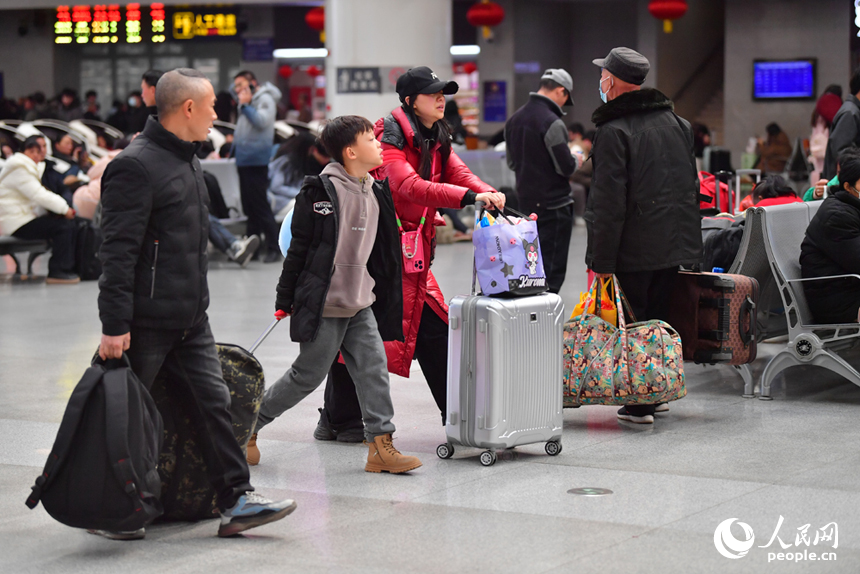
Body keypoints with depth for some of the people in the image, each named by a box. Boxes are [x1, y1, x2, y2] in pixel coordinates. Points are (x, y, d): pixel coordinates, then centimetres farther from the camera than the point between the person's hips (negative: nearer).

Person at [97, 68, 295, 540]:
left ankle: (236, 501, 7)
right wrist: (115, 325, -24)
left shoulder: (188, 161, 15)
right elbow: (117, 253, -20)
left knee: (214, 401, 4)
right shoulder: (136, 166, -16)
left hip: (191, 319, 9)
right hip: (146, 321, -9)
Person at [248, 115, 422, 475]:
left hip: (361, 304, 7)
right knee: (309, 375, 2)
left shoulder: (376, 193, 8)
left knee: (374, 368, -2)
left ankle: (380, 445, 0)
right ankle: (248, 424, 18)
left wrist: (383, 294, 19)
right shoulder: (320, 192, -13)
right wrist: (285, 298, -7)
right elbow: (299, 248, -10)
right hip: (325, 304, -6)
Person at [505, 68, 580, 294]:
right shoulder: (552, 123, -18)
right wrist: (576, 159, 3)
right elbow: (566, 168, -17)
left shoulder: (515, 119, 9)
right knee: (552, 270, -4)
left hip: (526, 201, 8)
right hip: (554, 205, -8)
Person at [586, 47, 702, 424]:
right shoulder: (675, 122, 12)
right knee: (659, 318, 16)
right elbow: (692, 185, 18)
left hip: (636, 248, -7)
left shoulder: (614, 131, -13)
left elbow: (608, 202, -17)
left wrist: (601, 259, -14)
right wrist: (688, 237, 25)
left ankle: (640, 404, 0)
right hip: (676, 243, 7)